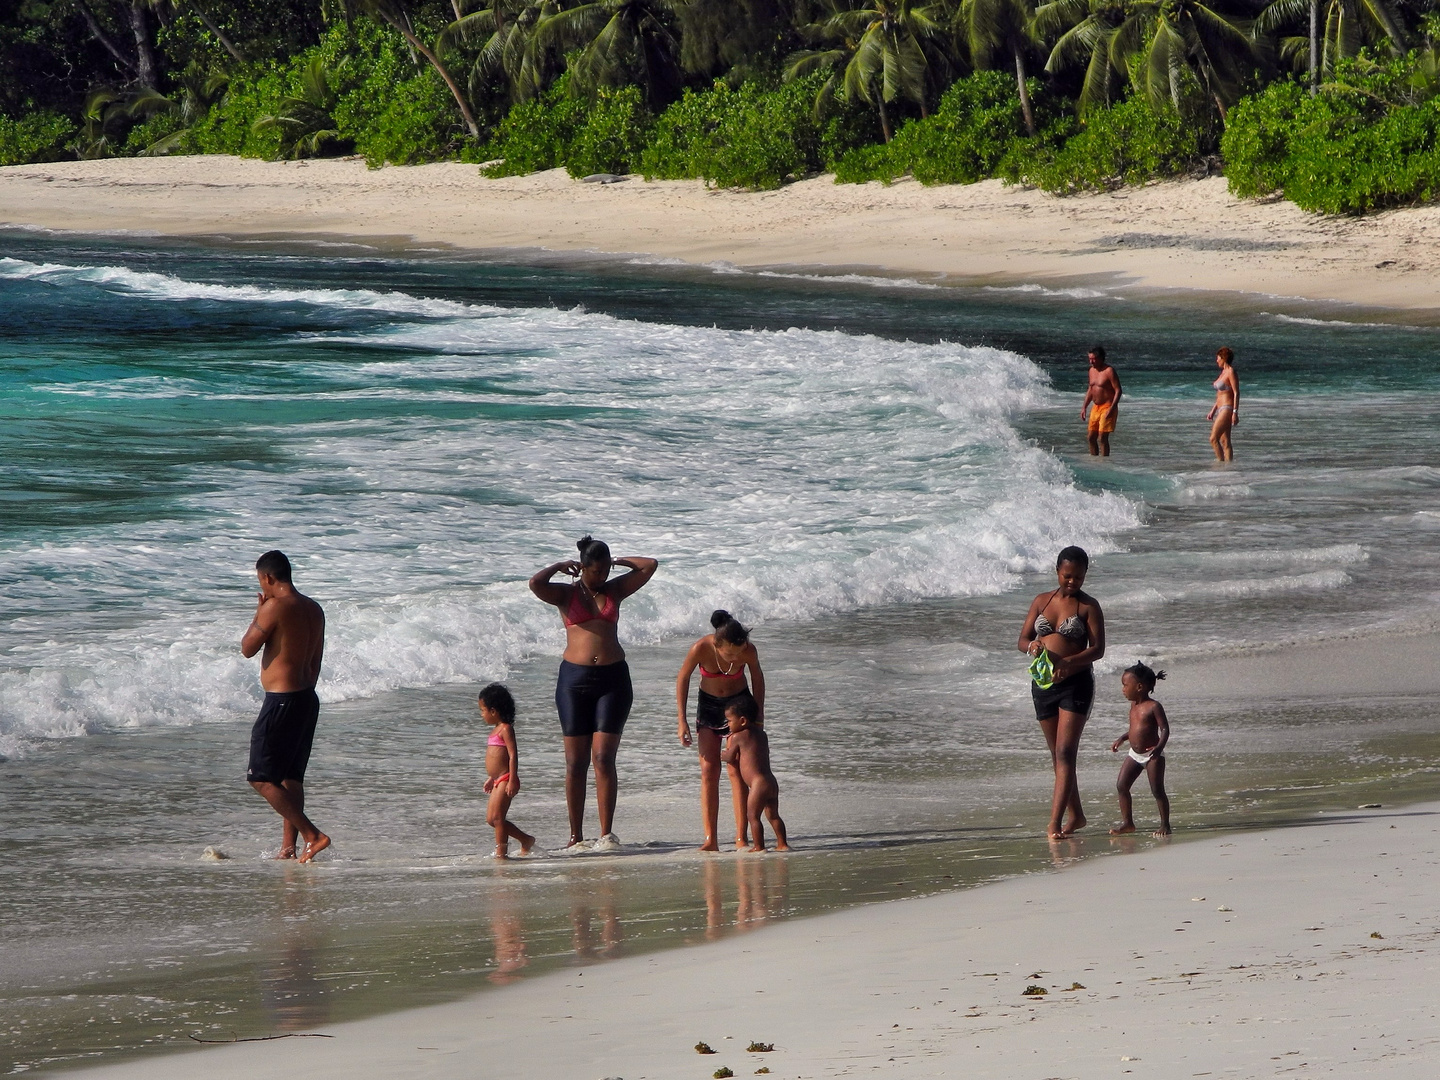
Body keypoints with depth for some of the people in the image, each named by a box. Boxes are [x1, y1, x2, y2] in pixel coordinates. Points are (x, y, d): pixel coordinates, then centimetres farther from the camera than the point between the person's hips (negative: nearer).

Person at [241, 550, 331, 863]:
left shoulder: (275, 606, -16)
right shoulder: (313, 609, 10)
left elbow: (247, 648, -9)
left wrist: (257, 614, 4)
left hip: (282, 701, -9)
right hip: (307, 699, 9)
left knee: (261, 778, -5)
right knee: (290, 778, 15)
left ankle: (312, 835, -11)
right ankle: (288, 846, 16)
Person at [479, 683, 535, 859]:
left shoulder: (505, 729, -13)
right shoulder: (496, 730, 16)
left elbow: (513, 755, -19)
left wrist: (512, 780, -24)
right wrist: (491, 778, 30)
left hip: (506, 779, -10)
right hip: (498, 781, 10)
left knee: (497, 816, -12)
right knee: (491, 819, 12)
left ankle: (501, 852, -9)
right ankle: (526, 840, 21)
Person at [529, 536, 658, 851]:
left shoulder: (615, 590, 12)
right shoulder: (566, 595, 5)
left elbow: (649, 566, 8)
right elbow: (535, 583, -14)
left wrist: (616, 561, 12)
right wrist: (560, 566, 1)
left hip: (613, 677, 1)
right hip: (574, 677, -1)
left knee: (604, 758, -7)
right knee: (576, 761, 1)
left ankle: (607, 834, -9)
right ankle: (576, 835, 5)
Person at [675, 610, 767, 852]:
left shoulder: (748, 651, -26)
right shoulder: (701, 649, -29)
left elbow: (757, 677, -4)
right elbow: (683, 678, -10)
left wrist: (759, 715, 0)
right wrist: (682, 720, -10)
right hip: (708, 704, 0)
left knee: (736, 770, -8)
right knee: (708, 772, -7)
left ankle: (741, 838, -7)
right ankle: (710, 839, -8)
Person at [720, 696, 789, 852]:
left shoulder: (738, 737, -7)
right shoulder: (761, 734, 15)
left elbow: (729, 758, 4)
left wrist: (723, 755, 27)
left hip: (758, 784, -8)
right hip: (772, 782, 8)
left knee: (753, 815, -1)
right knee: (773, 815, 16)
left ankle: (758, 846, -2)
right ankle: (782, 844, 18)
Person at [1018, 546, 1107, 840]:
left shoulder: (1088, 606, -3)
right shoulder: (1041, 602, 9)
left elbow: (1098, 649, -10)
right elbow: (1022, 640, 9)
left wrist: (1069, 663, -26)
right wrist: (1032, 646, -16)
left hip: (1076, 683, -5)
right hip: (1043, 684, 5)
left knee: (1065, 752, -14)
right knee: (1057, 754, 13)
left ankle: (1055, 822, -21)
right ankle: (1076, 815, 26)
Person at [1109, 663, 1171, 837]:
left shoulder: (1154, 707, -14)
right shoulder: (1134, 706, 10)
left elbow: (1165, 729, -17)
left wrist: (1159, 747, -31)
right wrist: (1122, 739, 18)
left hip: (1152, 755, -8)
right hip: (1135, 755, 8)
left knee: (1157, 790, -7)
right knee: (1121, 786, -1)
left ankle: (1165, 824, 2)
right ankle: (1127, 822, 7)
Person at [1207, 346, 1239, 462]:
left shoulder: (1231, 372, -11)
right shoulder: (1224, 372, 16)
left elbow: (1236, 393, -16)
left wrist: (1235, 413, -21)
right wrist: (1213, 411, 22)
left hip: (1227, 409, -10)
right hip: (1221, 409, 10)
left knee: (1213, 439, -15)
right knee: (1225, 441, 7)